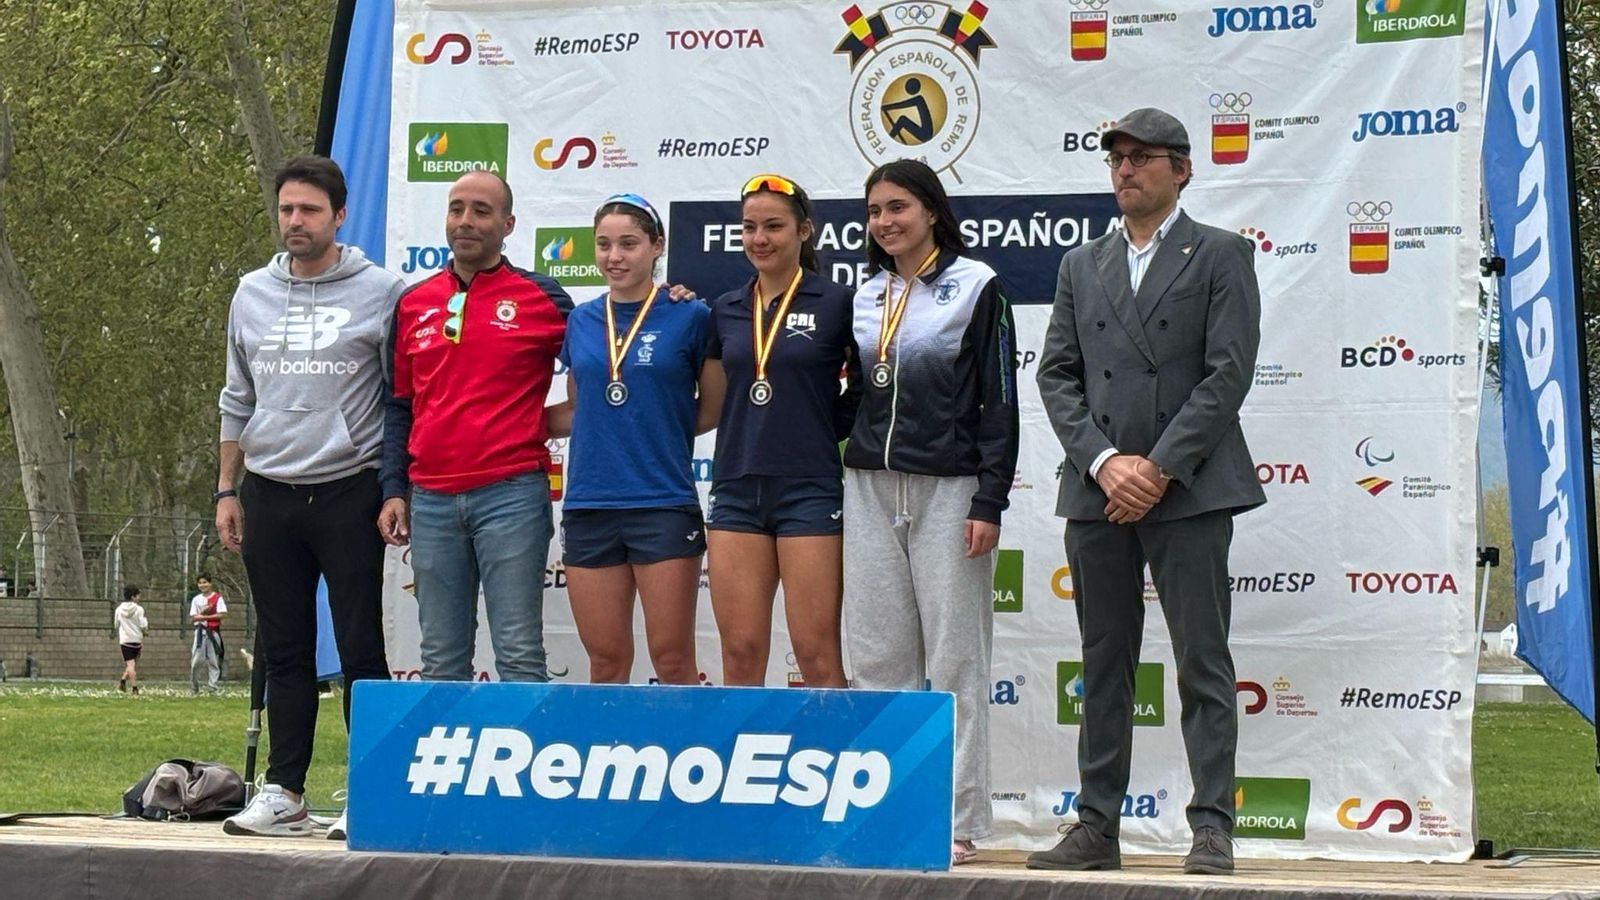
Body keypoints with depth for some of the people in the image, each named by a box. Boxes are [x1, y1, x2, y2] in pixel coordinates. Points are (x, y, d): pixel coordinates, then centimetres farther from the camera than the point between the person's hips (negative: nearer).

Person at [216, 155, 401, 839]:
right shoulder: (252, 294, 11)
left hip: (348, 494, -4)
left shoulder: (379, 292, -2)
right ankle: (284, 794, 13)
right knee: (284, 654, 8)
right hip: (268, 498, 4)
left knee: (361, 649, -3)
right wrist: (227, 489, 14)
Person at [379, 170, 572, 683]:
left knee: (519, 655, -5)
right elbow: (398, 406, 16)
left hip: (512, 493, -4)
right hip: (431, 501, 4)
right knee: (441, 663, 6)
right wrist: (393, 490, 10)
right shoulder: (414, 304, 13)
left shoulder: (540, 297, 2)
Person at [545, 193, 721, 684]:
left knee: (672, 660, -2)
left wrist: (660, 427, -3)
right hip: (589, 505, 4)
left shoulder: (689, 317, -1)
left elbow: (713, 409, 5)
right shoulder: (581, 322, 10)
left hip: (665, 504, -4)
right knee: (605, 662, 7)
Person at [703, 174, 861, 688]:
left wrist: (833, 428, -2)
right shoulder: (725, 311, 11)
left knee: (817, 657, -5)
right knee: (740, 655, 3)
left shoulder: (836, 304, -1)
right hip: (737, 490, 4)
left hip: (810, 491, -4)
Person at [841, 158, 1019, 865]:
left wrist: (989, 503, -12)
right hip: (870, 487, 5)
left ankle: (957, 821, 0)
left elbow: (999, 400, -6)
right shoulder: (867, 296, 13)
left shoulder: (975, 287, -2)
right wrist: (853, 469, 11)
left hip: (949, 488, -5)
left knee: (953, 658, -3)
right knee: (879, 655, 3)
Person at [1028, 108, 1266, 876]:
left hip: (1189, 492, -4)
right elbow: (1057, 375, 8)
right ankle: (1097, 827, 12)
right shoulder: (1082, 266, 15)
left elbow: (1229, 373, -6)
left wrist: (1158, 469, -12)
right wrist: (1105, 462, -8)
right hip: (1096, 494, 4)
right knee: (1103, 668, 8)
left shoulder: (1220, 256, 3)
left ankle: (1211, 828, -2)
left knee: (1203, 666, -3)